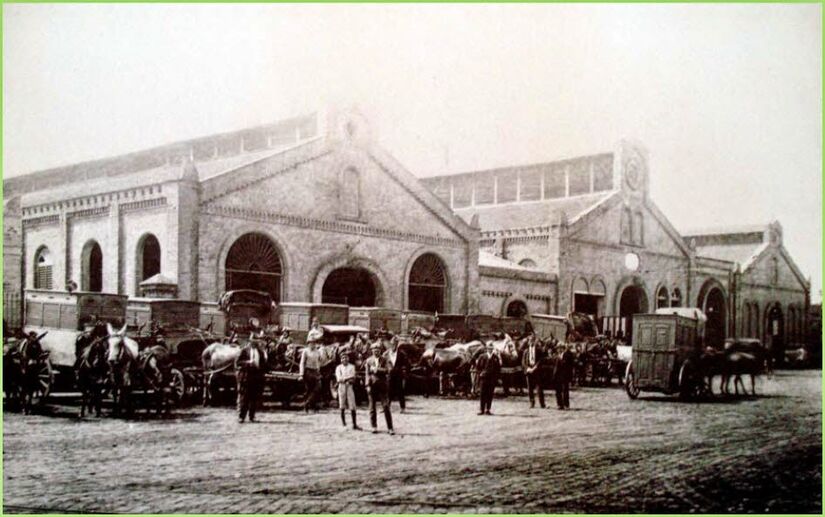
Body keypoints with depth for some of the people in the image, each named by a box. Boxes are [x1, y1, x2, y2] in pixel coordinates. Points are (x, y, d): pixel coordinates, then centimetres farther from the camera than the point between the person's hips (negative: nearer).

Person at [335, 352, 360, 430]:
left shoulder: (352, 366, 8)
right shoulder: (338, 367, 6)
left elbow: (353, 379, -2)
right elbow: (338, 379, -4)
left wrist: (344, 379, -13)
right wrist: (348, 378, -8)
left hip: (350, 387, 0)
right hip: (342, 387, 0)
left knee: (352, 407, -3)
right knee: (342, 407, 2)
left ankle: (354, 424, 2)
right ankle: (344, 425, 9)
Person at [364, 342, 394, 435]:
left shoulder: (384, 359, 9)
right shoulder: (368, 360, 8)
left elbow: (387, 370, -3)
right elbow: (367, 373, 4)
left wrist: (377, 369, -13)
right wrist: (368, 385, -4)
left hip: (382, 385, -1)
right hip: (372, 385, 1)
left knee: (386, 406, -4)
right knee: (372, 407, 4)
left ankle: (390, 428, -3)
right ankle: (374, 427, 14)